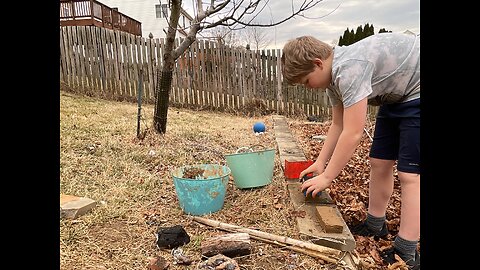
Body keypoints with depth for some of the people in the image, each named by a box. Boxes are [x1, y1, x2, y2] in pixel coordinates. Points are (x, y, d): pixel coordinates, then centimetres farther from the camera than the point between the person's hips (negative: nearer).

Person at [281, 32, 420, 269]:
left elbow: (353, 133, -32)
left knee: (409, 173, -11)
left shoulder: (349, 69, -32)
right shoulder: (333, 75, -2)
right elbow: (338, 125, 4)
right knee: (379, 162, 8)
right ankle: (375, 226, 24)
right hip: (396, 97, 9)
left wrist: (326, 177, -22)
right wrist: (320, 162, 2)